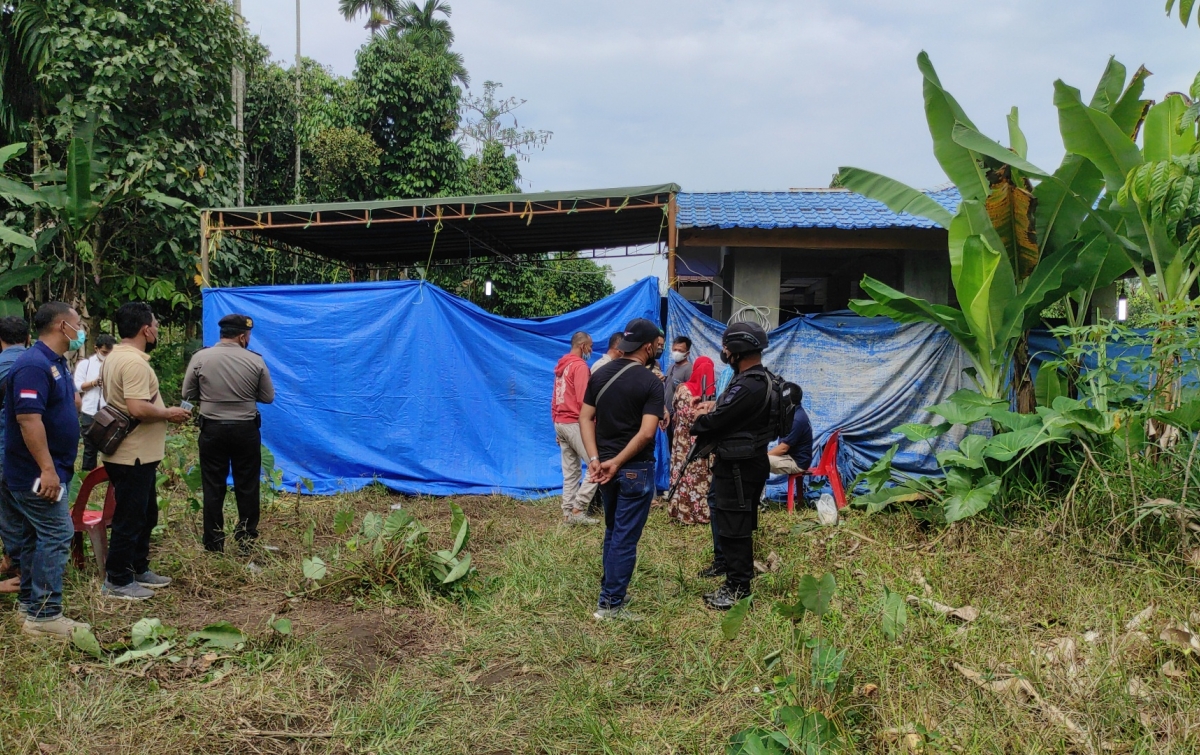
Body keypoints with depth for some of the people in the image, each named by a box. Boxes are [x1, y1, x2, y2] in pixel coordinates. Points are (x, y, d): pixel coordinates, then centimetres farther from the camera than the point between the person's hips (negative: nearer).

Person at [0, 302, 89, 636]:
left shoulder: (56, 362, 12)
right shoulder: (33, 365, -20)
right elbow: (28, 419, -27)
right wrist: (47, 469, -28)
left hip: (42, 470, 10)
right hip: (38, 472, -10)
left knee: (35, 537, 16)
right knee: (56, 536, -8)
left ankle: (30, 602, 26)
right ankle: (44, 615, -4)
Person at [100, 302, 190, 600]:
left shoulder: (115, 357, 13)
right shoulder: (134, 362, -21)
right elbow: (137, 408, -30)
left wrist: (162, 412, 18)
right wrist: (168, 414, -14)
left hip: (133, 454, 11)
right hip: (133, 457, -11)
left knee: (145, 515, 20)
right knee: (129, 519, 0)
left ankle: (138, 570, 30)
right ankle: (117, 581, 10)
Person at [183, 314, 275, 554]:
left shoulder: (200, 358, -7)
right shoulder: (256, 361, -7)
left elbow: (188, 395, 0)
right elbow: (268, 397, 0)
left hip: (212, 429, 1)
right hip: (246, 430, 0)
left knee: (213, 488, 9)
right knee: (247, 487, 10)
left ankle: (213, 544, 14)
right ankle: (247, 542, 16)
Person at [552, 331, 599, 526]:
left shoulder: (561, 366, 17)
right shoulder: (580, 366, -11)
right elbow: (583, 400, -19)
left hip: (560, 423, 9)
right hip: (576, 423, -9)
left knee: (570, 471, 10)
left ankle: (568, 513, 8)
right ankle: (578, 509, -8)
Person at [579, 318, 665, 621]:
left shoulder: (600, 374, 5)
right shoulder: (651, 383, -13)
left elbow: (585, 418, 1)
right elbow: (646, 432, -22)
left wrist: (595, 458, -6)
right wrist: (616, 462, -16)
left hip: (605, 465, 6)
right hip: (636, 469, -6)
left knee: (612, 533, 21)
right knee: (625, 539, 2)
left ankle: (609, 592, 29)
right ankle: (611, 605, 7)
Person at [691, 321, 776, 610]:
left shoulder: (749, 386, -25)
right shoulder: (759, 378, 10)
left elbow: (715, 421, -21)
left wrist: (697, 425, 1)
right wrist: (715, 405, 1)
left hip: (738, 466, -11)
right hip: (748, 461, 11)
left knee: (732, 528, -3)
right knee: (740, 526, 19)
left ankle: (738, 589, 5)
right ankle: (737, 577, 30)